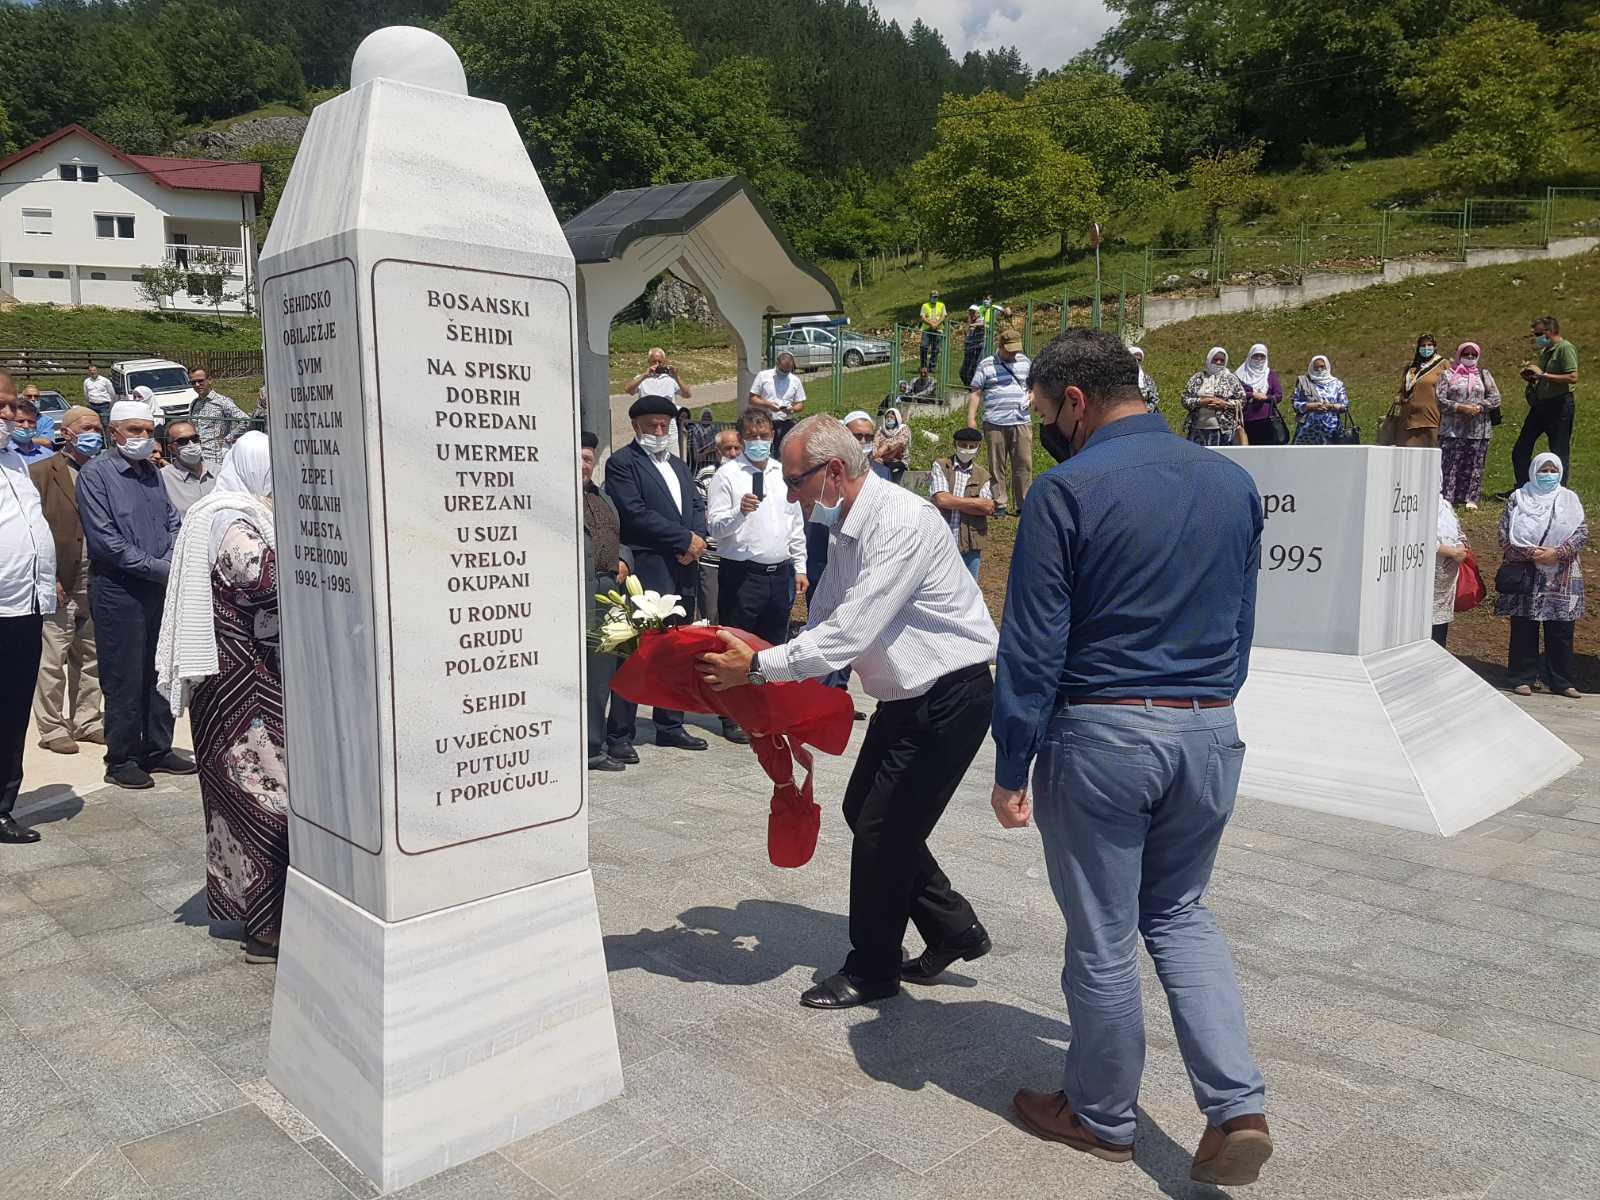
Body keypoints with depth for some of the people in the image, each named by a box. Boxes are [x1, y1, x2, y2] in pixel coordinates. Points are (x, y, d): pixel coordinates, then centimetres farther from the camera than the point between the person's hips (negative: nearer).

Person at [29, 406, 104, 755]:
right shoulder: (42, 473, -2)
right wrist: (48, 578, -12)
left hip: (95, 583, 5)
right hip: (59, 584, -4)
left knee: (90, 658, 12)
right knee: (52, 660, 1)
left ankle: (87, 721, 22)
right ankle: (52, 728, 10)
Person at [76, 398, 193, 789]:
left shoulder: (151, 472, 14)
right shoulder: (95, 473, -8)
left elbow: (172, 521, 15)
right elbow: (104, 539, -15)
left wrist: (171, 560, -4)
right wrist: (156, 567, -16)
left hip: (159, 587, 7)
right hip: (118, 590, -7)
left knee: (159, 672, 12)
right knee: (124, 679, -1)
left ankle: (157, 750, 23)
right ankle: (121, 760, 10)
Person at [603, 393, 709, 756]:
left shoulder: (677, 464, 22)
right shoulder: (622, 463, -3)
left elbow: (696, 506, 17)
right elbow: (635, 514, -14)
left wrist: (696, 539, -5)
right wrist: (685, 539, -13)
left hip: (683, 568, 8)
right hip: (646, 569, -8)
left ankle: (670, 726, 22)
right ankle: (619, 735, -1)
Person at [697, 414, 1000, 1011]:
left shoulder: (901, 524, -25)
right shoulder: (844, 529, 5)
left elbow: (850, 632, -29)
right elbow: (823, 620, 12)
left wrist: (758, 666, -22)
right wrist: (768, 674, -1)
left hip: (951, 697, -9)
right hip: (906, 695, 10)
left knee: (882, 829, -2)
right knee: (864, 812, 15)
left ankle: (872, 971, 19)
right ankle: (954, 929, 29)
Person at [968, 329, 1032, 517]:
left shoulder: (1024, 362, 15)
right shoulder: (986, 365, 4)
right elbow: (975, 393, 3)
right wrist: (971, 419, -6)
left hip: (1021, 422, 3)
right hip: (995, 423, -3)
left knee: (1024, 465, -1)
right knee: (997, 467, 1)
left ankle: (1022, 505, 7)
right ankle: (999, 505, 8)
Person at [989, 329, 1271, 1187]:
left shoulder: (1069, 488, -12)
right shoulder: (1231, 481, 6)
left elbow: (1033, 642, -13)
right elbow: (1241, 625, 13)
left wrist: (1009, 768, -6)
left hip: (1101, 732, -5)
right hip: (1211, 731, 6)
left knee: (1101, 939, 10)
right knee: (1179, 913, 23)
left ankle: (1102, 1118, 29)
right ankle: (1236, 1105, 12)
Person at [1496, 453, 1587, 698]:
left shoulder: (1570, 499, 8)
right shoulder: (1518, 498, 2)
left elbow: (1582, 532, 0)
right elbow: (1505, 536, -4)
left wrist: (1557, 553, -15)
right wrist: (1532, 554, -16)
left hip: (1561, 579, 2)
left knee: (1561, 631, 4)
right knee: (1524, 630, 3)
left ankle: (1560, 680, 14)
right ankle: (1523, 678, 13)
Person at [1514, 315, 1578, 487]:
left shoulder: (1565, 348, -12)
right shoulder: (1545, 351, 15)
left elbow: (1573, 378, -23)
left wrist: (1542, 374, -20)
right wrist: (1531, 378, 6)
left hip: (1559, 405, -9)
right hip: (1540, 405, 9)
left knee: (1559, 453, -1)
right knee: (1520, 451, 10)